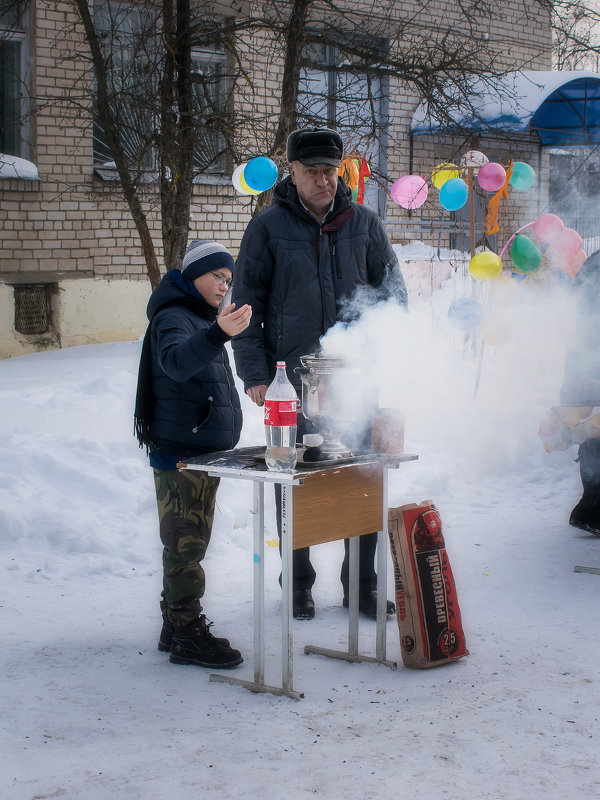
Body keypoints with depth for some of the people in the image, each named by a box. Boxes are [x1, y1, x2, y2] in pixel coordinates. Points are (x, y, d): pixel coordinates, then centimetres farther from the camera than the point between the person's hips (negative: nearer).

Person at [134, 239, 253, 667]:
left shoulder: (204, 320, 18)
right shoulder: (172, 318, -13)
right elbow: (176, 362, -38)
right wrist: (218, 334, -52)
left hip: (205, 451, 10)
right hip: (179, 452, -10)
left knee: (190, 542, 15)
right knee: (186, 543, -8)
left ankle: (177, 626, 24)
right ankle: (187, 634, -5)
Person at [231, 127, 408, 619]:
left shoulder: (363, 223, 6)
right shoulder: (268, 228, -1)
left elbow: (392, 290, 12)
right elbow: (247, 305, 0)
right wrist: (254, 373, -7)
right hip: (292, 378, -2)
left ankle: (362, 585, 19)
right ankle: (299, 586, 21)